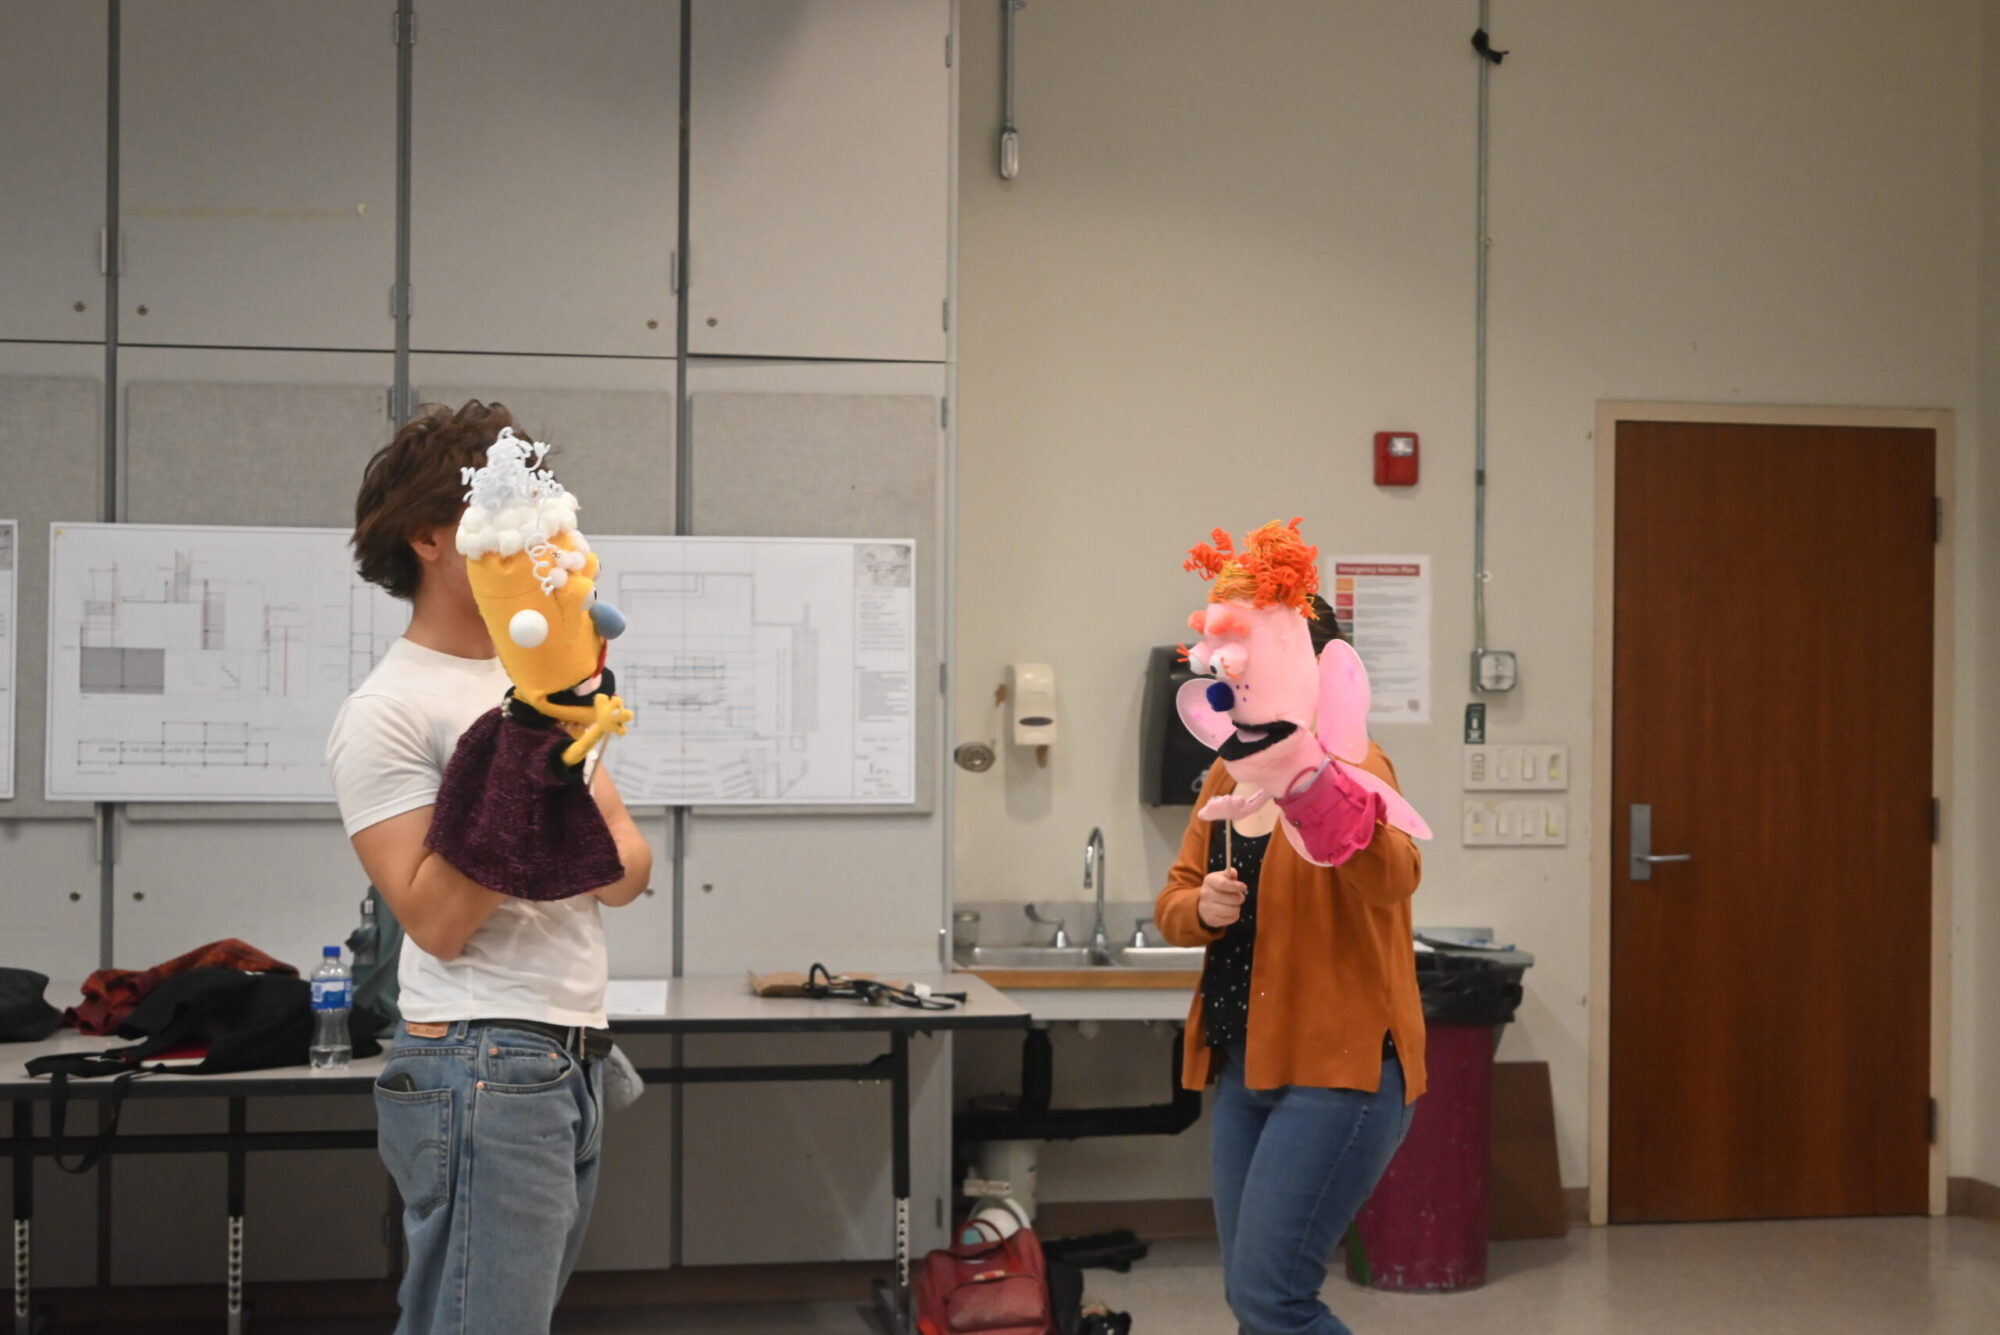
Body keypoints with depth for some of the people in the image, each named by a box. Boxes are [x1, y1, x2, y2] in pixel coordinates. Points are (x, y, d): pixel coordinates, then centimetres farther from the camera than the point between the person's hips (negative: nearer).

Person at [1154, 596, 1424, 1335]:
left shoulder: (1353, 763, -13)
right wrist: (1201, 906, -12)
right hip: (1244, 1066, 8)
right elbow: (1171, 904, 11)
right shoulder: (1229, 775, 10)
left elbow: (1393, 879, -32)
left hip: (1340, 1065, -8)